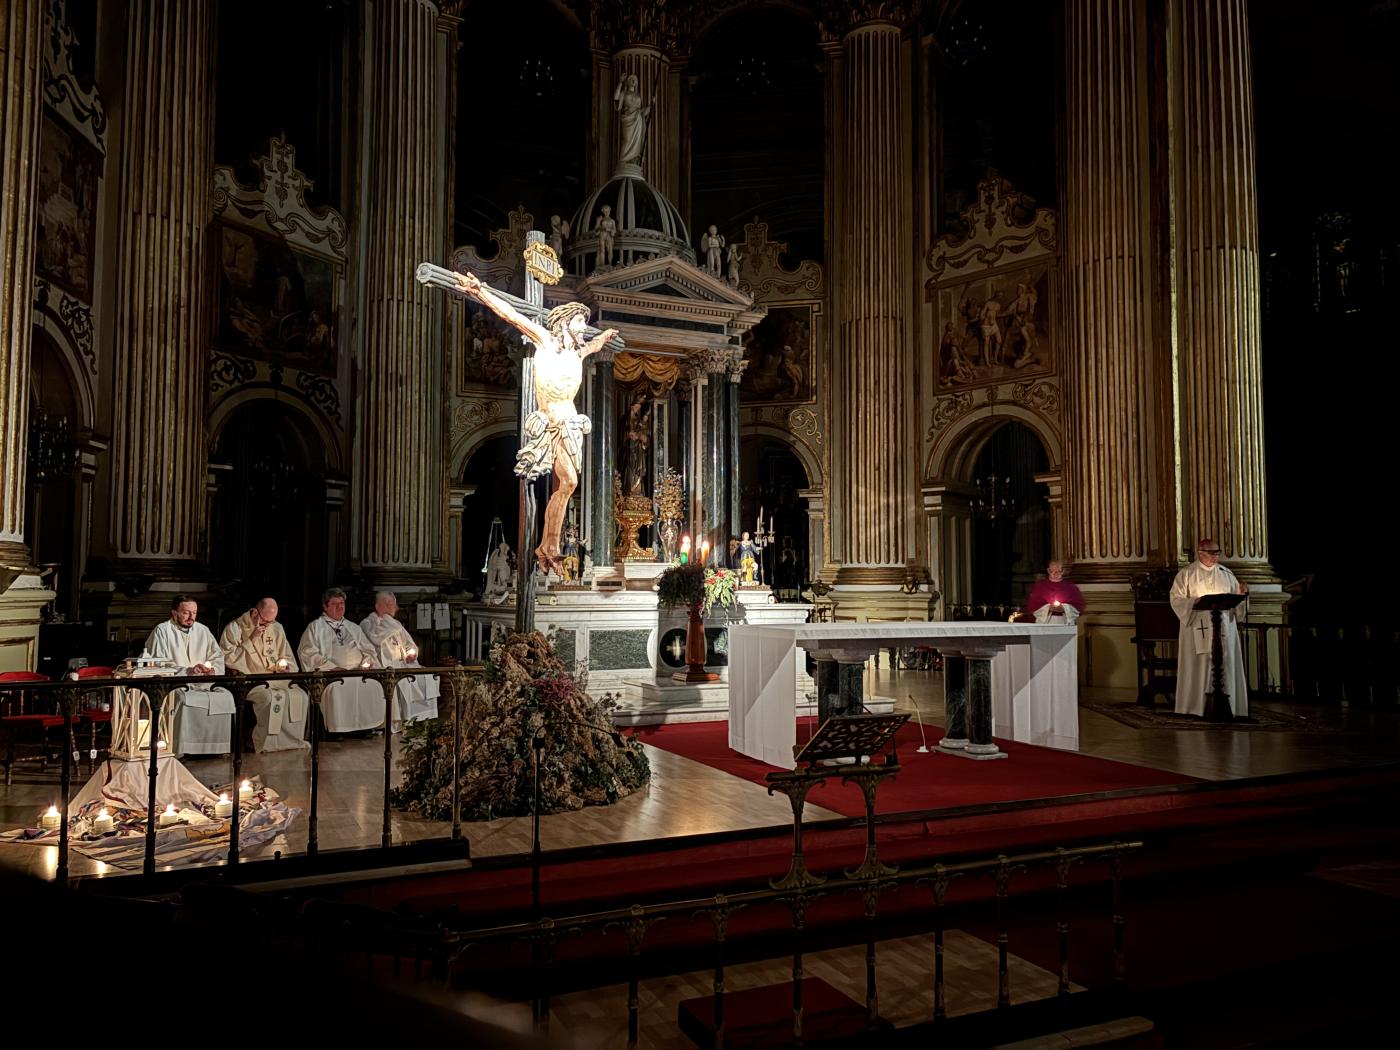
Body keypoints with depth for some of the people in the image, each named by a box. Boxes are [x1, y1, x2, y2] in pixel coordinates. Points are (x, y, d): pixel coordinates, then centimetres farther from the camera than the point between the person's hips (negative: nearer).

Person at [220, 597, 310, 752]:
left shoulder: (276, 628, 14)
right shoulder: (235, 628, -1)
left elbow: (287, 657, 22)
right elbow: (227, 658, -12)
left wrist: (284, 665, -1)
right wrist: (251, 640, -15)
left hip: (275, 679, 5)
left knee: (300, 696, -20)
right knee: (269, 697, -35)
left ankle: (294, 739, -10)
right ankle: (268, 743, -22)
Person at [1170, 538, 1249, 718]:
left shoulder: (1226, 573, 13)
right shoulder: (1186, 574, 0)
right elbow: (1176, 599, -6)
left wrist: (1241, 593, -7)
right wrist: (1195, 602, -21)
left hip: (1223, 627, 4)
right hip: (1197, 629, -4)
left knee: (1224, 667, 3)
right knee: (1199, 667, -3)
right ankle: (1197, 706, 2)